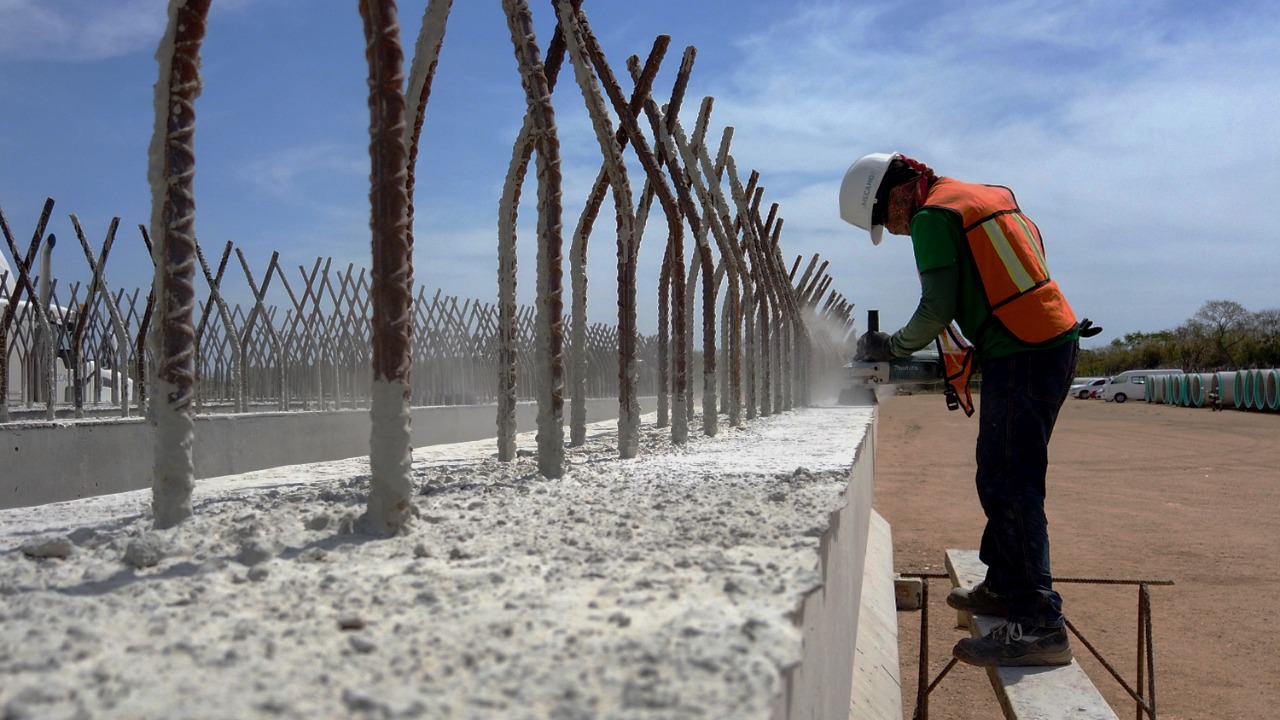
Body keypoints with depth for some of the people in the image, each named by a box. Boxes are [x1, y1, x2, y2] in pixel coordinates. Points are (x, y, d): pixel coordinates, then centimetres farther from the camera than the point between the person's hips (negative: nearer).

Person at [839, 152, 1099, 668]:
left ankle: (1039, 625, -12)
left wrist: (889, 347, 4)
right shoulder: (990, 196, 21)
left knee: (1009, 488, -10)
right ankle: (1004, 586, 27)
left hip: (1020, 357, -10)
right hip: (1057, 343, 10)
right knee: (1006, 478, 17)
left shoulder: (934, 216, -7)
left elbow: (937, 310, -12)